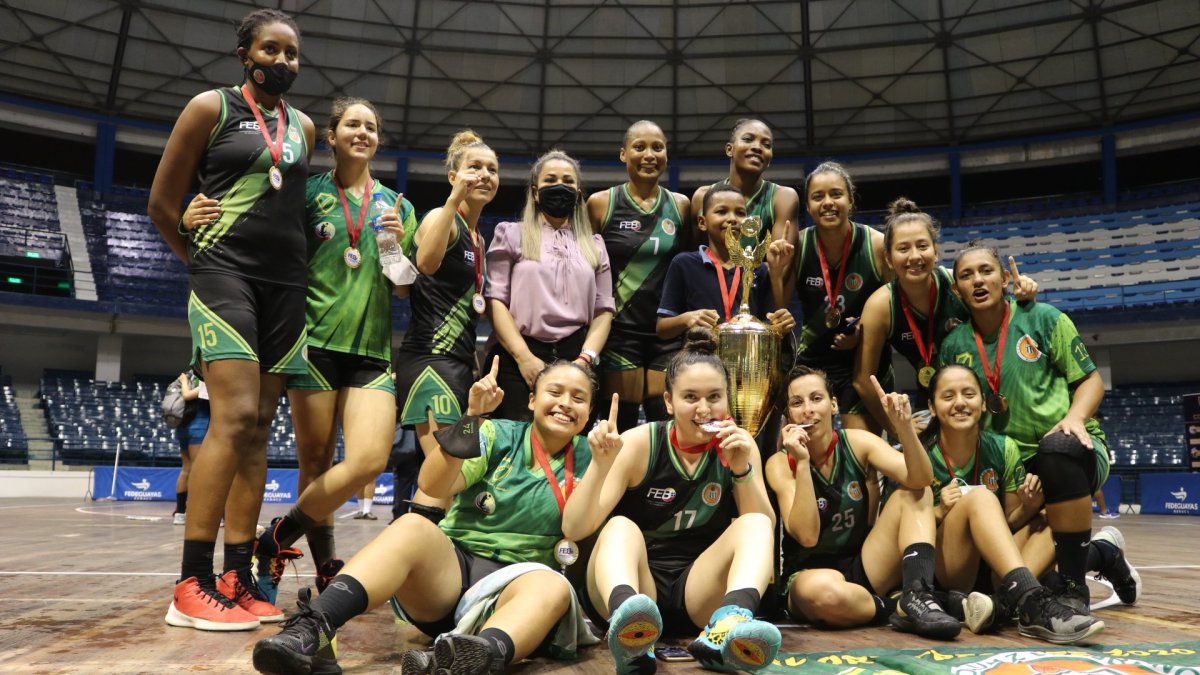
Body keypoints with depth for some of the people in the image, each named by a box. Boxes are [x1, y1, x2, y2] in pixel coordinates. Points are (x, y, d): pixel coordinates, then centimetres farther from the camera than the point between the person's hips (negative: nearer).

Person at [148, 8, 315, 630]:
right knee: (235, 415, -19)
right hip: (225, 273, -5)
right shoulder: (211, 107, 3)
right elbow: (161, 204, 5)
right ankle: (192, 585, -13)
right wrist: (199, 259, 11)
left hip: (286, 283, 5)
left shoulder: (303, 127, 18)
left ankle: (237, 578, 6)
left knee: (258, 426, 2)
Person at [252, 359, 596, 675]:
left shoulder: (582, 456, 9)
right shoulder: (499, 435, 4)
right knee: (412, 526, -30)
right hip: (452, 567, 0)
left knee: (554, 587, -34)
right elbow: (433, 485, -10)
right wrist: (472, 418, -21)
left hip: (512, 585, 0)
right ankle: (310, 631, -46)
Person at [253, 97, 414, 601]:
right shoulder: (310, 192, 8)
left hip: (372, 348, 2)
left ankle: (279, 537, 7)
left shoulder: (396, 205, 15)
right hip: (317, 341, -2)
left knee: (369, 461, -13)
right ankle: (326, 571, 20)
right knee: (315, 464, 2)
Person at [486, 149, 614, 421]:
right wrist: (524, 357, -11)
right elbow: (496, 299, 1)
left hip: (575, 360, 3)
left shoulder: (594, 245, 20)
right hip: (517, 360, -2)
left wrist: (586, 358, -6)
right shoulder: (512, 235, 12)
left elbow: (604, 309, 11)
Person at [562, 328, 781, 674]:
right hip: (628, 584, -1)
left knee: (755, 524, -21)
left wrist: (742, 469, -21)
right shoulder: (639, 443, -8)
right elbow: (574, 529, -14)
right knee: (620, 527, -30)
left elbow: (765, 529, -7)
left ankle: (730, 625, -49)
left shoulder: (739, 445, 0)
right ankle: (627, 624, -60)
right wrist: (601, 464, -30)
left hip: (698, 591, 2)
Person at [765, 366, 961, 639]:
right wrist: (802, 462, -31)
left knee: (914, 493, -11)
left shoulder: (856, 442, -3)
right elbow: (807, 536, -24)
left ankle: (917, 597, -27)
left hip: (864, 569, 5)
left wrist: (905, 427, -34)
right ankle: (897, 609, -14)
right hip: (811, 574, -4)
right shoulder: (780, 463, -11)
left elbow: (919, 480, -18)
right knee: (822, 590, -41)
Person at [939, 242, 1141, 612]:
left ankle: (1074, 589, -26)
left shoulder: (1043, 318, 0)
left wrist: (1075, 417, -16)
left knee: (1058, 447, -40)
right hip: (1010, 465, 4)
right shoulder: (953, 345, 5)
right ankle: (1103, 554, 24)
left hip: (1073, 449, -3)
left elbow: (1091, 379, 1)